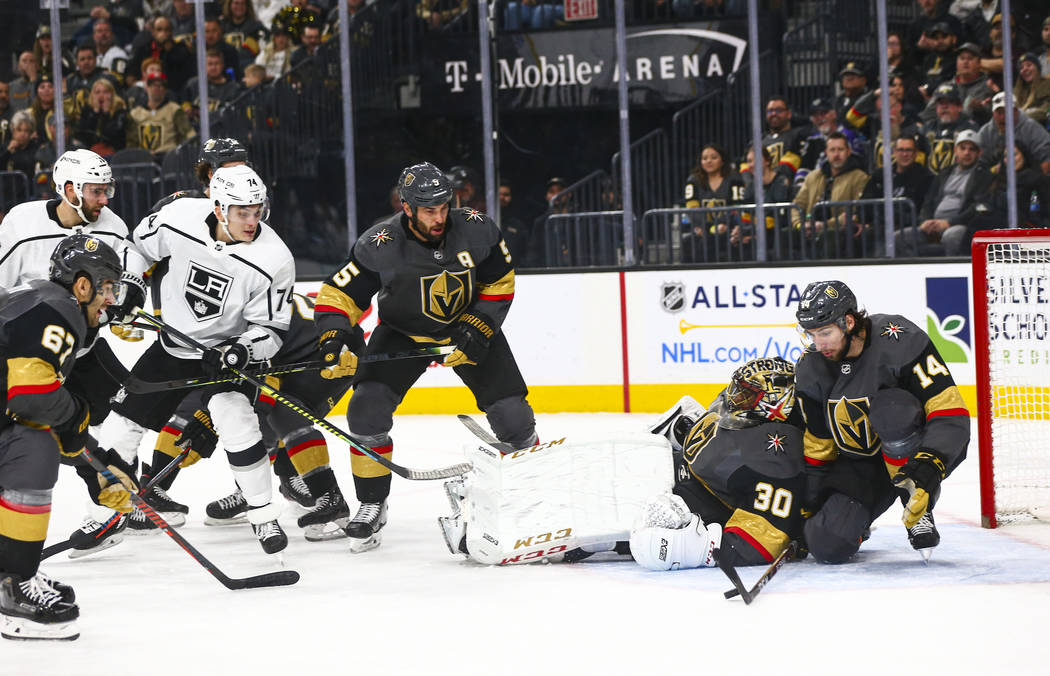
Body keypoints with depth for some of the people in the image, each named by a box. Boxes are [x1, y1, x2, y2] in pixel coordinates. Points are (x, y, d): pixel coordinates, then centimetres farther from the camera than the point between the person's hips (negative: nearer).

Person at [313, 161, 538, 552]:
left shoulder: (476, 230, -21)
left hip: (469, 325, 1)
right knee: (367, 406, -19)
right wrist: (334, 337, -35)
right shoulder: (380, 246, -26)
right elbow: (339, 293, -19)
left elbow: (499, 284, -7)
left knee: (511, 412, -7)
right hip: (403, 331, -1)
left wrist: (477, 330, -17)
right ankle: (372, 506, -4)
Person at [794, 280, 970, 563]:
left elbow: (950, 412, -27)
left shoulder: (901, 340, -24)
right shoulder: (811, 368, -7)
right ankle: (857, 518, 23)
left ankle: (919, 511, -20)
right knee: (828, 545, -16)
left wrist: (928, 466, -41)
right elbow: (818, 445, 4)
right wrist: (809, 508, 2)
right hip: (860, 463, 5)